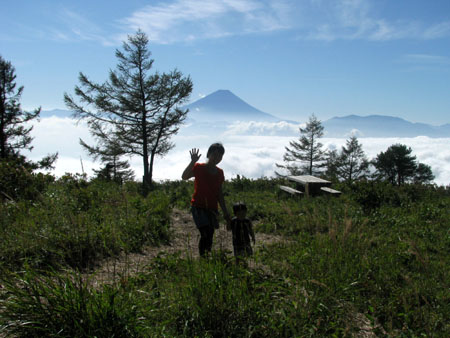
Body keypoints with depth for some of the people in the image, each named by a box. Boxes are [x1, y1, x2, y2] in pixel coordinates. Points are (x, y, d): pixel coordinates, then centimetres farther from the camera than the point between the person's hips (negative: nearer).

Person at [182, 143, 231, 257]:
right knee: (206, 234, -19)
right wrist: (193, 161, -33)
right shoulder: (199, 168, -4)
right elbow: (184, 176, -24)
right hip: (198, 207, -5)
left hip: (212, 208, 6)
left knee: (209, 236, 5)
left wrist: (226, 213, 15)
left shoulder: (219, 172, 12)